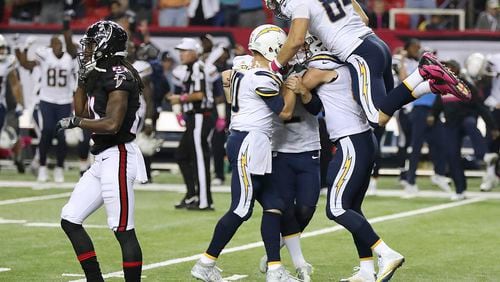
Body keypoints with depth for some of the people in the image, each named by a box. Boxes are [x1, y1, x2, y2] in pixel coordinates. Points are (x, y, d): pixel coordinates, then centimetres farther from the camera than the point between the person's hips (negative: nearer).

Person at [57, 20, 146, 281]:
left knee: (124, 231, -9)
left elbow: (112, 124, -24)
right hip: (103, 160, 10)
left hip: (118, 157, -10)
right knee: (70, 220, 11)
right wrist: (82, 79, 14)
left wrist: (75, 122, -12)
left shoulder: (119, 77, -15)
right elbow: (84, 113, 24)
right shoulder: (100, 76, 14)